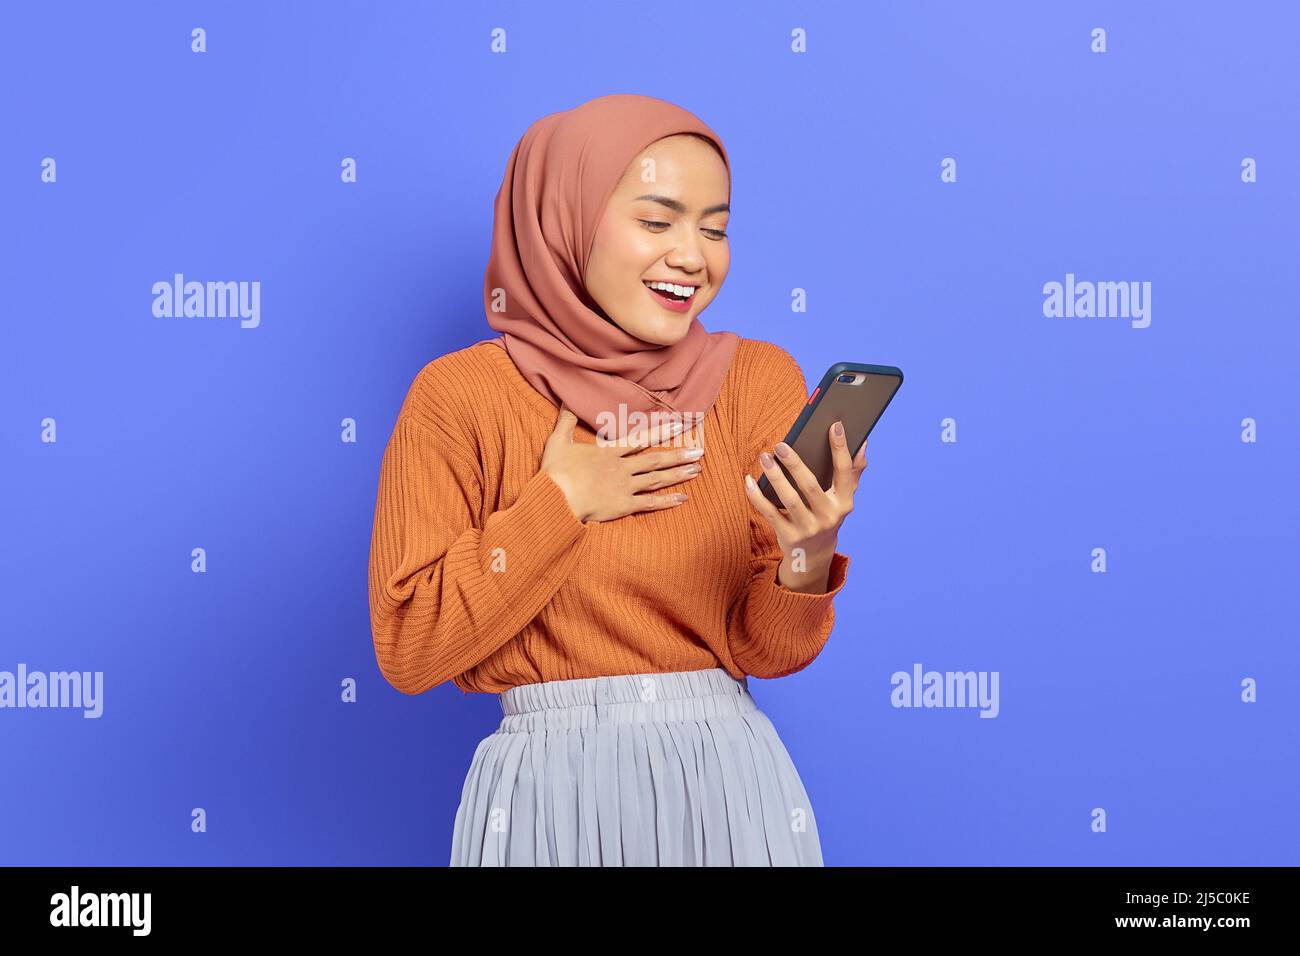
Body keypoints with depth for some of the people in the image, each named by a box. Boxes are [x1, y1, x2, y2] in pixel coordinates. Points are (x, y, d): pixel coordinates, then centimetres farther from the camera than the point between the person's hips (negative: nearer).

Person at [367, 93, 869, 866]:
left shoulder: (759, 378, -1)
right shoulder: (462, 395, -6)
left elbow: (769, 651, -2)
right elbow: (408, 649, -8)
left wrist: (808, 560, -21)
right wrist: (558, 505, -13)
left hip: (731, 785, 2)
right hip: (549, 795, -2)